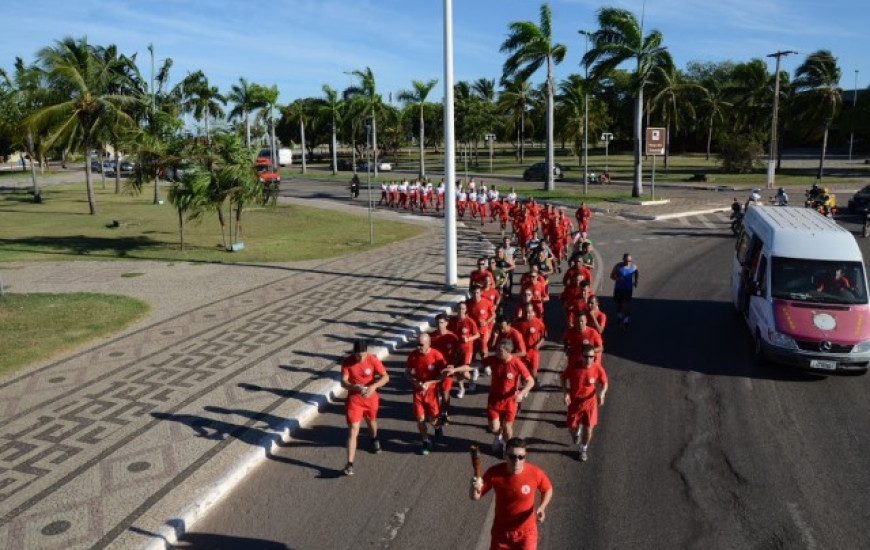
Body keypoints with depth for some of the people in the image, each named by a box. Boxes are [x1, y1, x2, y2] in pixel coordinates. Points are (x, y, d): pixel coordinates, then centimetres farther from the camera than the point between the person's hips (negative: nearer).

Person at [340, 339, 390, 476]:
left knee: (371, 421, 26)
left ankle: (374, 439, 61)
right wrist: (354, 387, -35)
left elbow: (385, 377, -16)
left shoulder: (373, 360, -16)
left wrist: (373, 386, -33)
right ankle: (350, 463, -6)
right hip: (354, 399, -1)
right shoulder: (347, 362, -15)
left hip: (370, 398, 2)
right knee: (353, 430, -9)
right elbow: (343, 382, -15)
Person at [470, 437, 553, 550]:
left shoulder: (535, 473, -24)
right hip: (501, 530, 1)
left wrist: (541, 507, -20)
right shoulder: (494, 473, -23)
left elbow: (548, 489, -2)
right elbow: (475, 497, -16)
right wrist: (474, 488, -40)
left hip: (526, 532, -1)